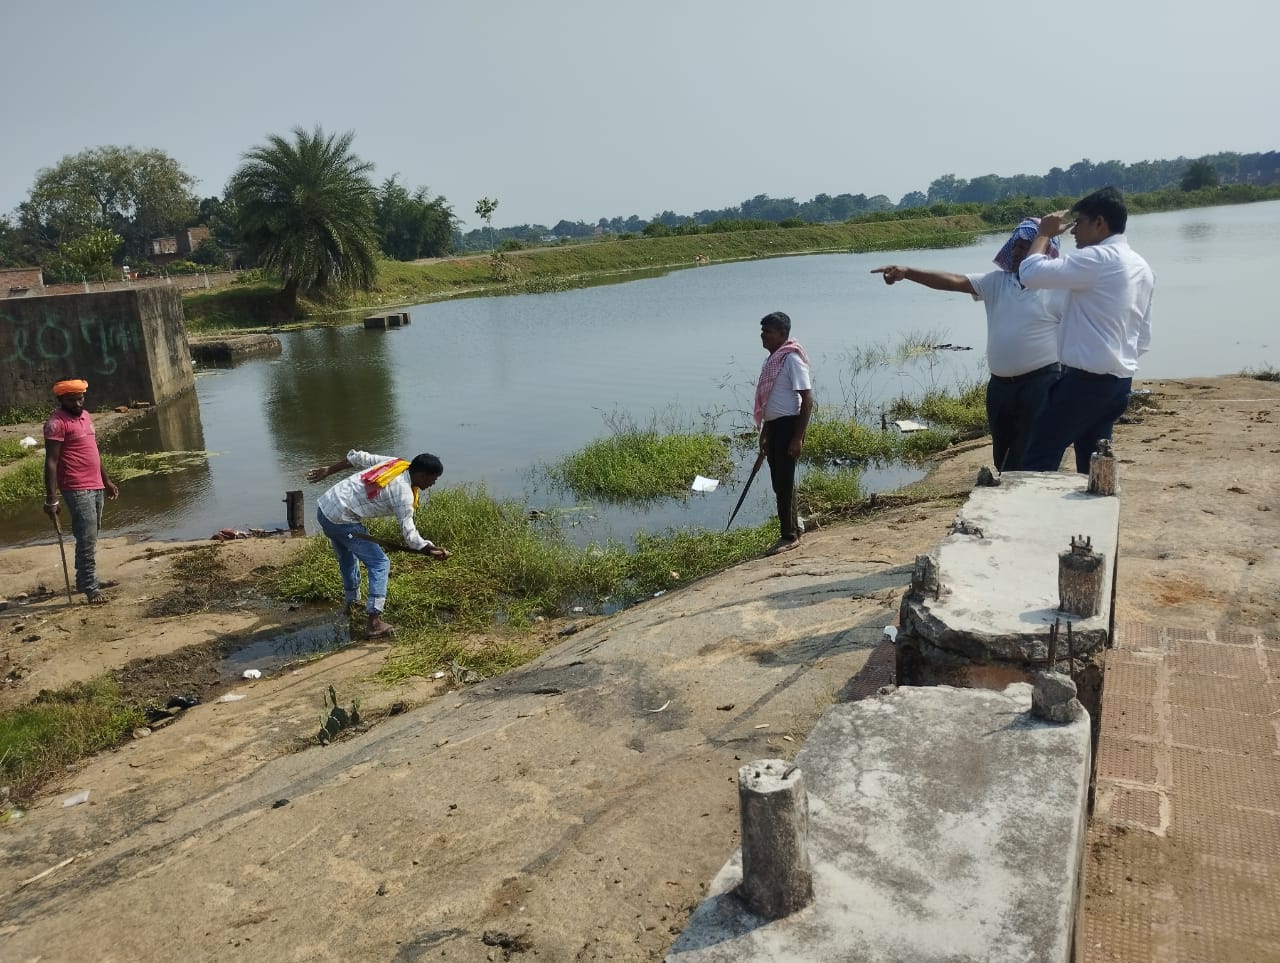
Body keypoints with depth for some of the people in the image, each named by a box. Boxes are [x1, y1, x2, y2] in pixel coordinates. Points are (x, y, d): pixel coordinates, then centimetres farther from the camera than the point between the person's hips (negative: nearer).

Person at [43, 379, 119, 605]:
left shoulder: (85, 416, 14)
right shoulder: (57, 423, -12)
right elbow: (51, 462, -16)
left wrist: (106, 480, 25)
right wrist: (51, 499, -20)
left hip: (96, 487, 9)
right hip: (77, 490, -9)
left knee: (91, 537, 15)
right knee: (87, 539, -10)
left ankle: (86, 580, 25)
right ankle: (90, 589, -7)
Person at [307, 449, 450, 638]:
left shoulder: (396, 462, 5)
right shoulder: (404, 494, -17)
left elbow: (357, 457, 12)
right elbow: (409, 534, -17)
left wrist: (328, 471, 20)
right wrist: (431, 550, -21)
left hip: (324, 506, 9)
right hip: (342, 521, -9)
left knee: (347, 559, 29)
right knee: (379, 563, -6)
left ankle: (351, 601, 50)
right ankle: (374, 622, -10)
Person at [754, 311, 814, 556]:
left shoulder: (792, 359, -14)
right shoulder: (772, 359, 14)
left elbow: (807, 400, -18)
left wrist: (798, 437, -21)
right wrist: (765, 435, 24)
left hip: (787, 426, -9)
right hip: (774, 426, 9)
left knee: (784, 482, -4)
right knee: (780, 482, 15)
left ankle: (789, 536, 5)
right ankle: (792, 529, 26)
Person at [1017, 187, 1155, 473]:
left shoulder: (1098, 258, -15)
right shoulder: (1142, 268, 15)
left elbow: (1031, 273, -20)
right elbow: (1143, 339, 19)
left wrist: (1043, 233, -4)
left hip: (1086, 380, -9)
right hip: (1119, 382, 9)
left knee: (1039, 460, -5)